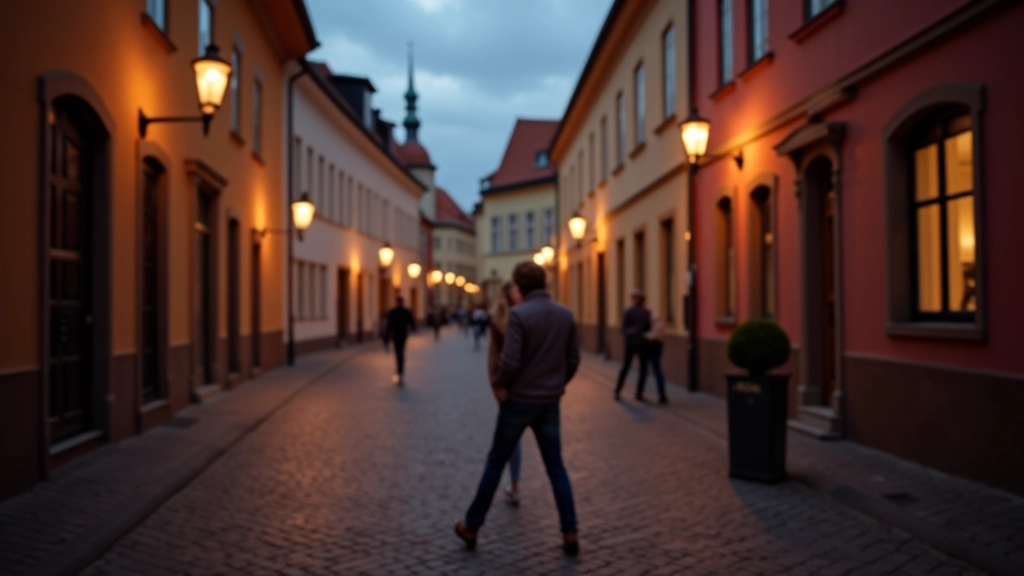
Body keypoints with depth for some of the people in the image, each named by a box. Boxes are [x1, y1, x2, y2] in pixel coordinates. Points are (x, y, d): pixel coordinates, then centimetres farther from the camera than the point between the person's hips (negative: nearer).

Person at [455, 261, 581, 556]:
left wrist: (499, 384, -2)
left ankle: (472, 526, 21)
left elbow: (509, 361, -21)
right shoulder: (566, 314, 1)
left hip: (518, 401, -4)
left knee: (495, 463, 9)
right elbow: (573, 359, 4)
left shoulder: (519, 314, -15)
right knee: (556, 467, 13)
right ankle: (570, 534, 9)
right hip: (549, 403, 4)